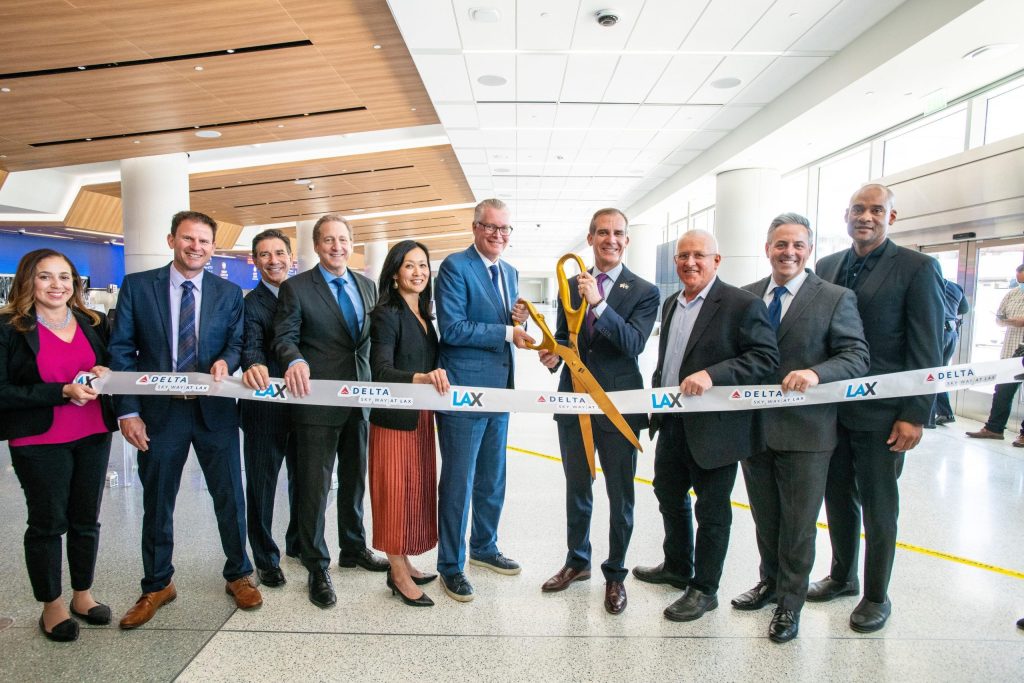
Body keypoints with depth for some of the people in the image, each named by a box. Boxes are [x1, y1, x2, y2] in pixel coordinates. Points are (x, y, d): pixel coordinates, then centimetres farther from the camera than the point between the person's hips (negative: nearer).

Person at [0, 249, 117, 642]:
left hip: (93, 436, 4)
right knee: (48, 522, 8)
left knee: (86, 519, 14)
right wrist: (63, 392, -22)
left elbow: (111, 367, 14)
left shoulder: (94, 323, 5)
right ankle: (51, 605, 27)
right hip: (39, 443, -4)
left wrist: (104, 374, -9)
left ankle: (83, 594, 32)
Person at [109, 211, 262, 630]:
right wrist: (128, 411, -8)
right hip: (159, 411, 0)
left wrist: (226, 361, -20)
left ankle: (238, 575, 29)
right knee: (156, 504, 12)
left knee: (230, 497, 9)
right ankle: (157, 586, 32)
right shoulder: (137, 286, 1)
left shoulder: (229, 293, 4)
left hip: (215, 410, 1)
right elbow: (121, 350, -1)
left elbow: (237, 342, 5)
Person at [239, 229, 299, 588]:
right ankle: (265, 558, 25)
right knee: (261, 484, 8)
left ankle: (298, 543, 39)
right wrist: (254, 365, -45)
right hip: (265, 406, -4)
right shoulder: (249, 303, -8)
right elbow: (251, 344, -24)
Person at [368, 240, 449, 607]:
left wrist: (436, 380, -4)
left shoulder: (424, 315, 11)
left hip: (421, 417, 8)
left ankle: (403, 564, 29)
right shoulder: (386, 314, -13)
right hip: (394, 418, -8)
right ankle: (399, 576, 15)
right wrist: (421, 377, -39)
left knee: (417, 487, 14)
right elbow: (381, 370, -24)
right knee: (396, 490, 1)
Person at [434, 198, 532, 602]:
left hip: (499, 389, 8)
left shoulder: (510, 273, 14)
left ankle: (484, 547, 38)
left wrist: (518, 319, -3)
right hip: (463, 391, -8)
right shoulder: (455, 267, -10)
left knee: (492, 481, 19)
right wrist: (506, 332, -18)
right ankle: (451, 565, 19)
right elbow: (451, 328, -18)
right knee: (458, 482, 3)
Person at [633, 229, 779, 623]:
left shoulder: (743, 305, -12)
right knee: (669, 497, 21)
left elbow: (766, 357, -19)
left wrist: (712, 375, -29)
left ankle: (704, 589, 25)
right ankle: (676, 568, 43)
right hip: (672, 424, 8)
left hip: (714, 428, -8)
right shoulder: (671, 305, 12)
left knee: (711, 510, 7)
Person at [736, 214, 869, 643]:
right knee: (764, 516, 20)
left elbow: (856, 357, -11)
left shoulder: (836, 298, -5)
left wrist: (816, 373, -28)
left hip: (805, 431, -4)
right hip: (753, 426, 4)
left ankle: (790, 603, 29)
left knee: (798, 522, 10)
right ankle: (770, 582, 42)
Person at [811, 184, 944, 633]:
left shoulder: (917, 268, -6)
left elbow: (927, 351, -9)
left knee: (878, 507, 8)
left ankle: (876, 596, 26)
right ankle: (842, 577, 36)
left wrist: (915, 415, -13)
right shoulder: (827, 266, 9)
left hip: (880, 412, -5)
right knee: (837, 498, 17)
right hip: (830, 407, 5)